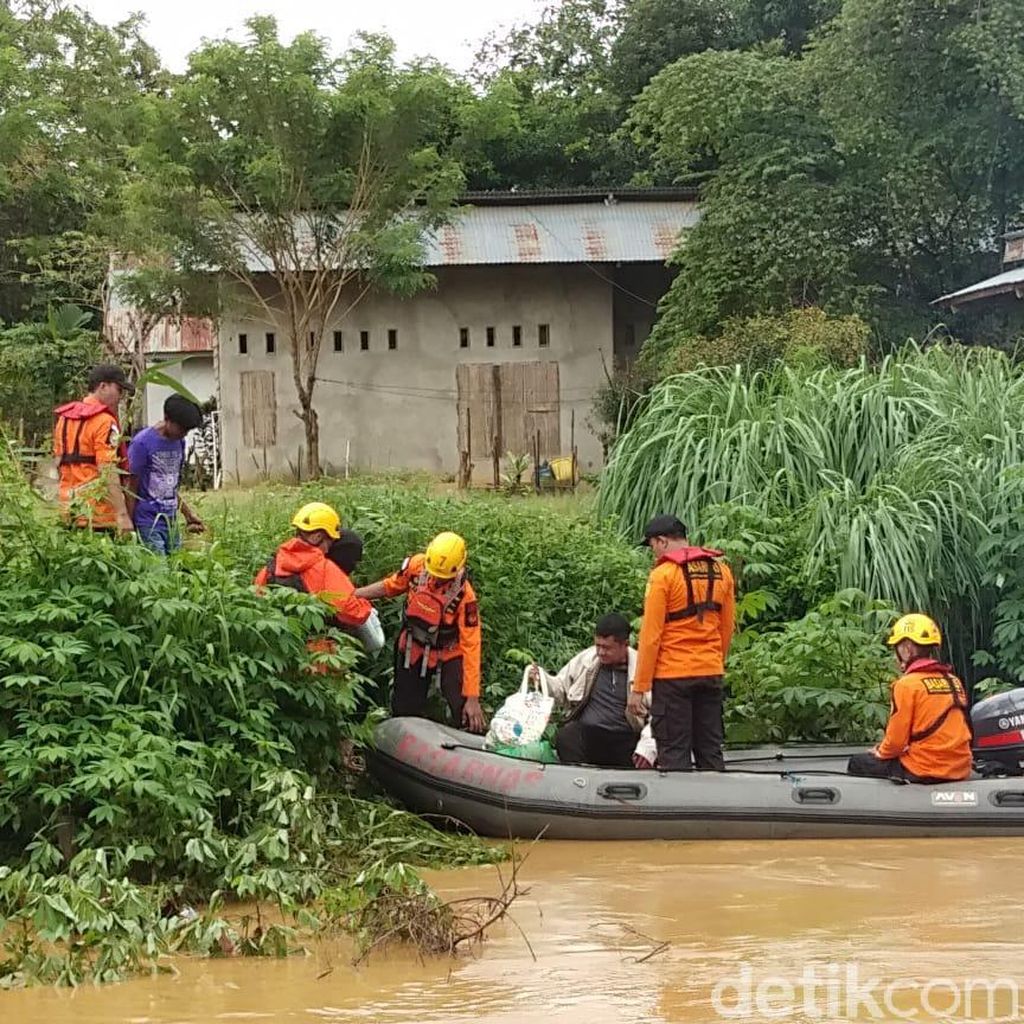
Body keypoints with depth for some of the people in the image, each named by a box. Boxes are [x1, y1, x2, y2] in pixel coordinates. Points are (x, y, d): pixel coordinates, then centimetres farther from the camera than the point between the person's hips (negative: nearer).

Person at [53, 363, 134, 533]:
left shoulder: (64, 418, 13)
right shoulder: (105, 422, -12)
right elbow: (108, 472, -20)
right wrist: (122, 514, -22)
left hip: (69, 510, 8)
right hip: (98, 513, -8)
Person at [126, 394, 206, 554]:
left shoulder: (179, 442, 10)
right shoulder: (142, 443, -10)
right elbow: (132, 488, -7)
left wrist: (189, 514, 18)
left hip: (171, 522, 7)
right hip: (148, 522, -7)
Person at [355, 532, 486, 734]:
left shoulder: (465, 595, -29)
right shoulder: (416, 565, -18)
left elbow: (471, 645, -26)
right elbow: (389, 586, 4)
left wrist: (472, 698, -26)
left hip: (447, 655, -4)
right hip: (412, 649, 4)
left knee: (467, 716, -18)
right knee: (404, 713, 14)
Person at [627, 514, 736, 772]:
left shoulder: (663, 574, -10)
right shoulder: (721, 571, 7)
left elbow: (651, 636, -12)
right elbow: (727, 629, 13)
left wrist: (639, 688, -8)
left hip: (673, 676, -6)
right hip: (711, 673, 6)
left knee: (674, 754, 0)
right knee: (710, 752, 11)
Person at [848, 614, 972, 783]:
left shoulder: (907, 684, -10)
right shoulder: (954, 682, 9)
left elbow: (896, 739, -10)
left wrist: (880, 752, 12)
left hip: (924, 770, -7)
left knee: (857, 763, 12)